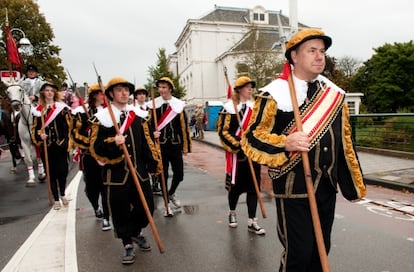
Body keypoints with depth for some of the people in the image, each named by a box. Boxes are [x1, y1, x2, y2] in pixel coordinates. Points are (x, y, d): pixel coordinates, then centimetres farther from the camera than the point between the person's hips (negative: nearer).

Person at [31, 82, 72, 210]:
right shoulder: (38, 110, 9)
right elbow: (35, 129, 9)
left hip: (60, 145, -2)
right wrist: (40, 136, -11)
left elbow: (68, 127, -2)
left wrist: (66, 142, -8)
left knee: (62, 171, -2)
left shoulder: (62, 107, 3)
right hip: (46, 146, 2)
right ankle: (56, 199, 18)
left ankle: (62, 195, 23)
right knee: (51, 173, 6)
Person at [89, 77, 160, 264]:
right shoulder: (102, 118, -5)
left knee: (146, 206, 10)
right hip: (116, 173, -3)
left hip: (139, 170, 4)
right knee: (120, 210, 5)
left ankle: (136, 232, 40)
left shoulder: (139, 115, 7)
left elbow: (147, 142, 10)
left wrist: (153, 163, 7)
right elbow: (95, 148, -8)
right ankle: (128, 245, 26)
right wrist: (112, 143, -26)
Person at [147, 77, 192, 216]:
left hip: (175, 145, 1)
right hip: (160, 146, -1)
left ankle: (171, 194, 35)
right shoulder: (154, 105, 0)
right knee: (163, 175, 4)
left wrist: (186, 146, 0)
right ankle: (167, 203, 20)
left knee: (179, 173, 4)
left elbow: (184, 127, 2)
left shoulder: (179, 105, 1)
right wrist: (153, 134, -16)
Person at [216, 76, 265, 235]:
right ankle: (232, 213, 34)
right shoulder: (230, 108, -6)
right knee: (235, 185, 8)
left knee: (253, 187, 4)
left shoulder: (255, 106, 11)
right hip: (236, 154, -4)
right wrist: (237, 145, -18)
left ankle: (252, 221, 14)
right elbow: (223, 132, -10)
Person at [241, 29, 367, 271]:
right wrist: (285, 143, -27)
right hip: (294, 189, -6)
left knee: (320, 250, 17)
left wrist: (356, 181, 15)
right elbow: (251, 138, -11)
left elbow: (345, 141, 14)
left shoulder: (335, 94, 8)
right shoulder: (275, 94, -10)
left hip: (327, 188, 6)